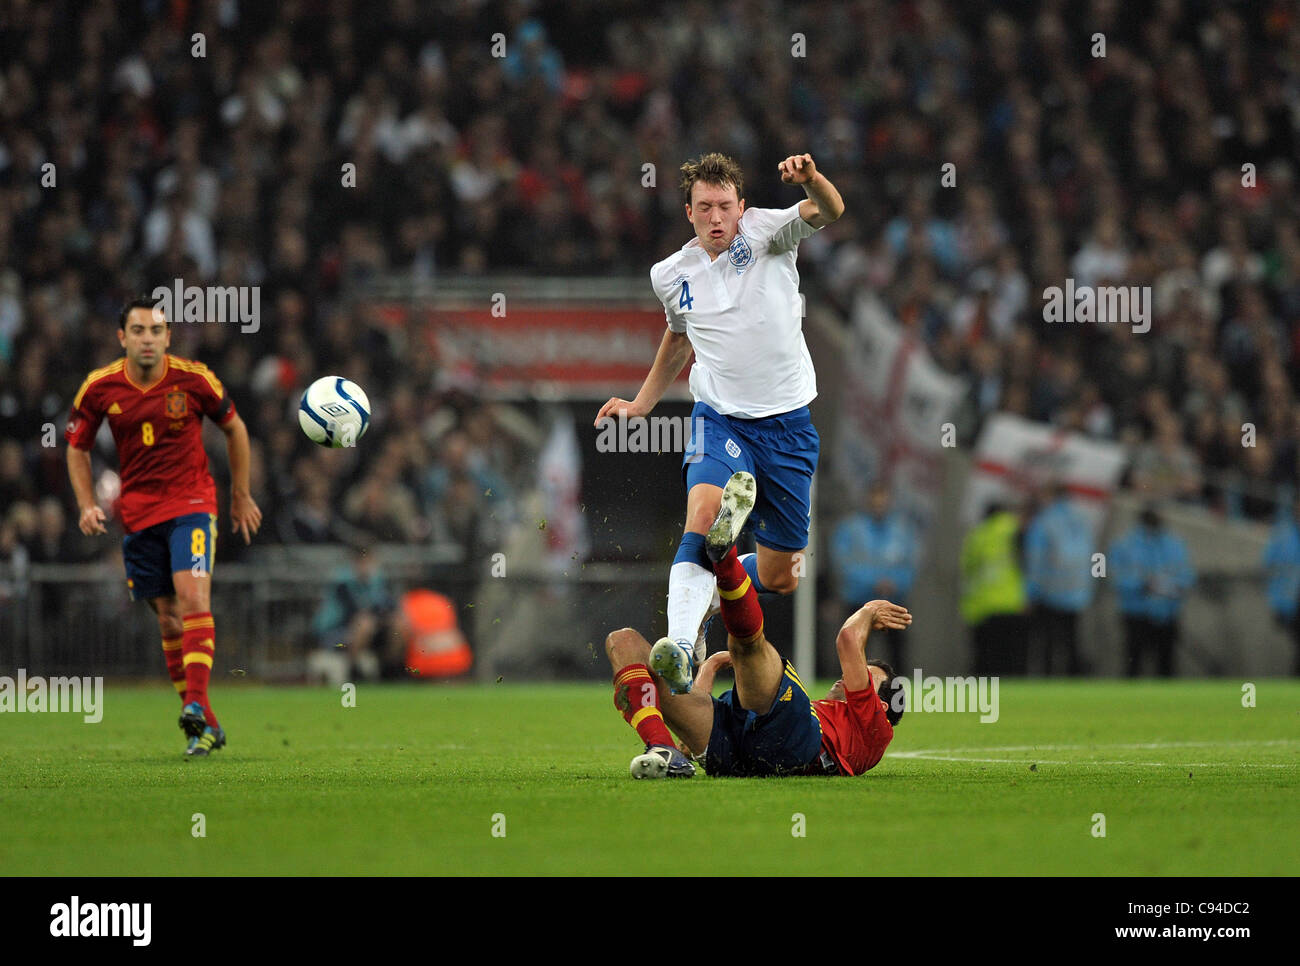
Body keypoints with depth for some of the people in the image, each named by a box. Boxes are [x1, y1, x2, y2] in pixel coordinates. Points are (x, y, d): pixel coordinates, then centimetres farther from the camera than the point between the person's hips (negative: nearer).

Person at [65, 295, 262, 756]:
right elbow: (77, 448, 10)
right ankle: (208, 726, 10)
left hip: (192, 504, -2)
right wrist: (87, 505, -4)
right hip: (138, 511, 2)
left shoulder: (193, 379, -8)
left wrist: (241, 497, 12)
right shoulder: (100, 388, -4)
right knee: (167, 618, 3)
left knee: (193, 596, -23)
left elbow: (233, 428, 8)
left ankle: (196, 706, -31)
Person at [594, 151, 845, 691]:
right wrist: (642, 403, 25)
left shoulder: (764, 232, -6)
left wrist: (811, 179, -46)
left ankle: (707, 592, 38)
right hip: (720, 419, 0)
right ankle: (681, 645, -40)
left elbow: (828, 212, -25)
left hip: (788, 423, 0)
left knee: (779, 578, 6)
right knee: (705, 509, -32)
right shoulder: (672, 275, 4)